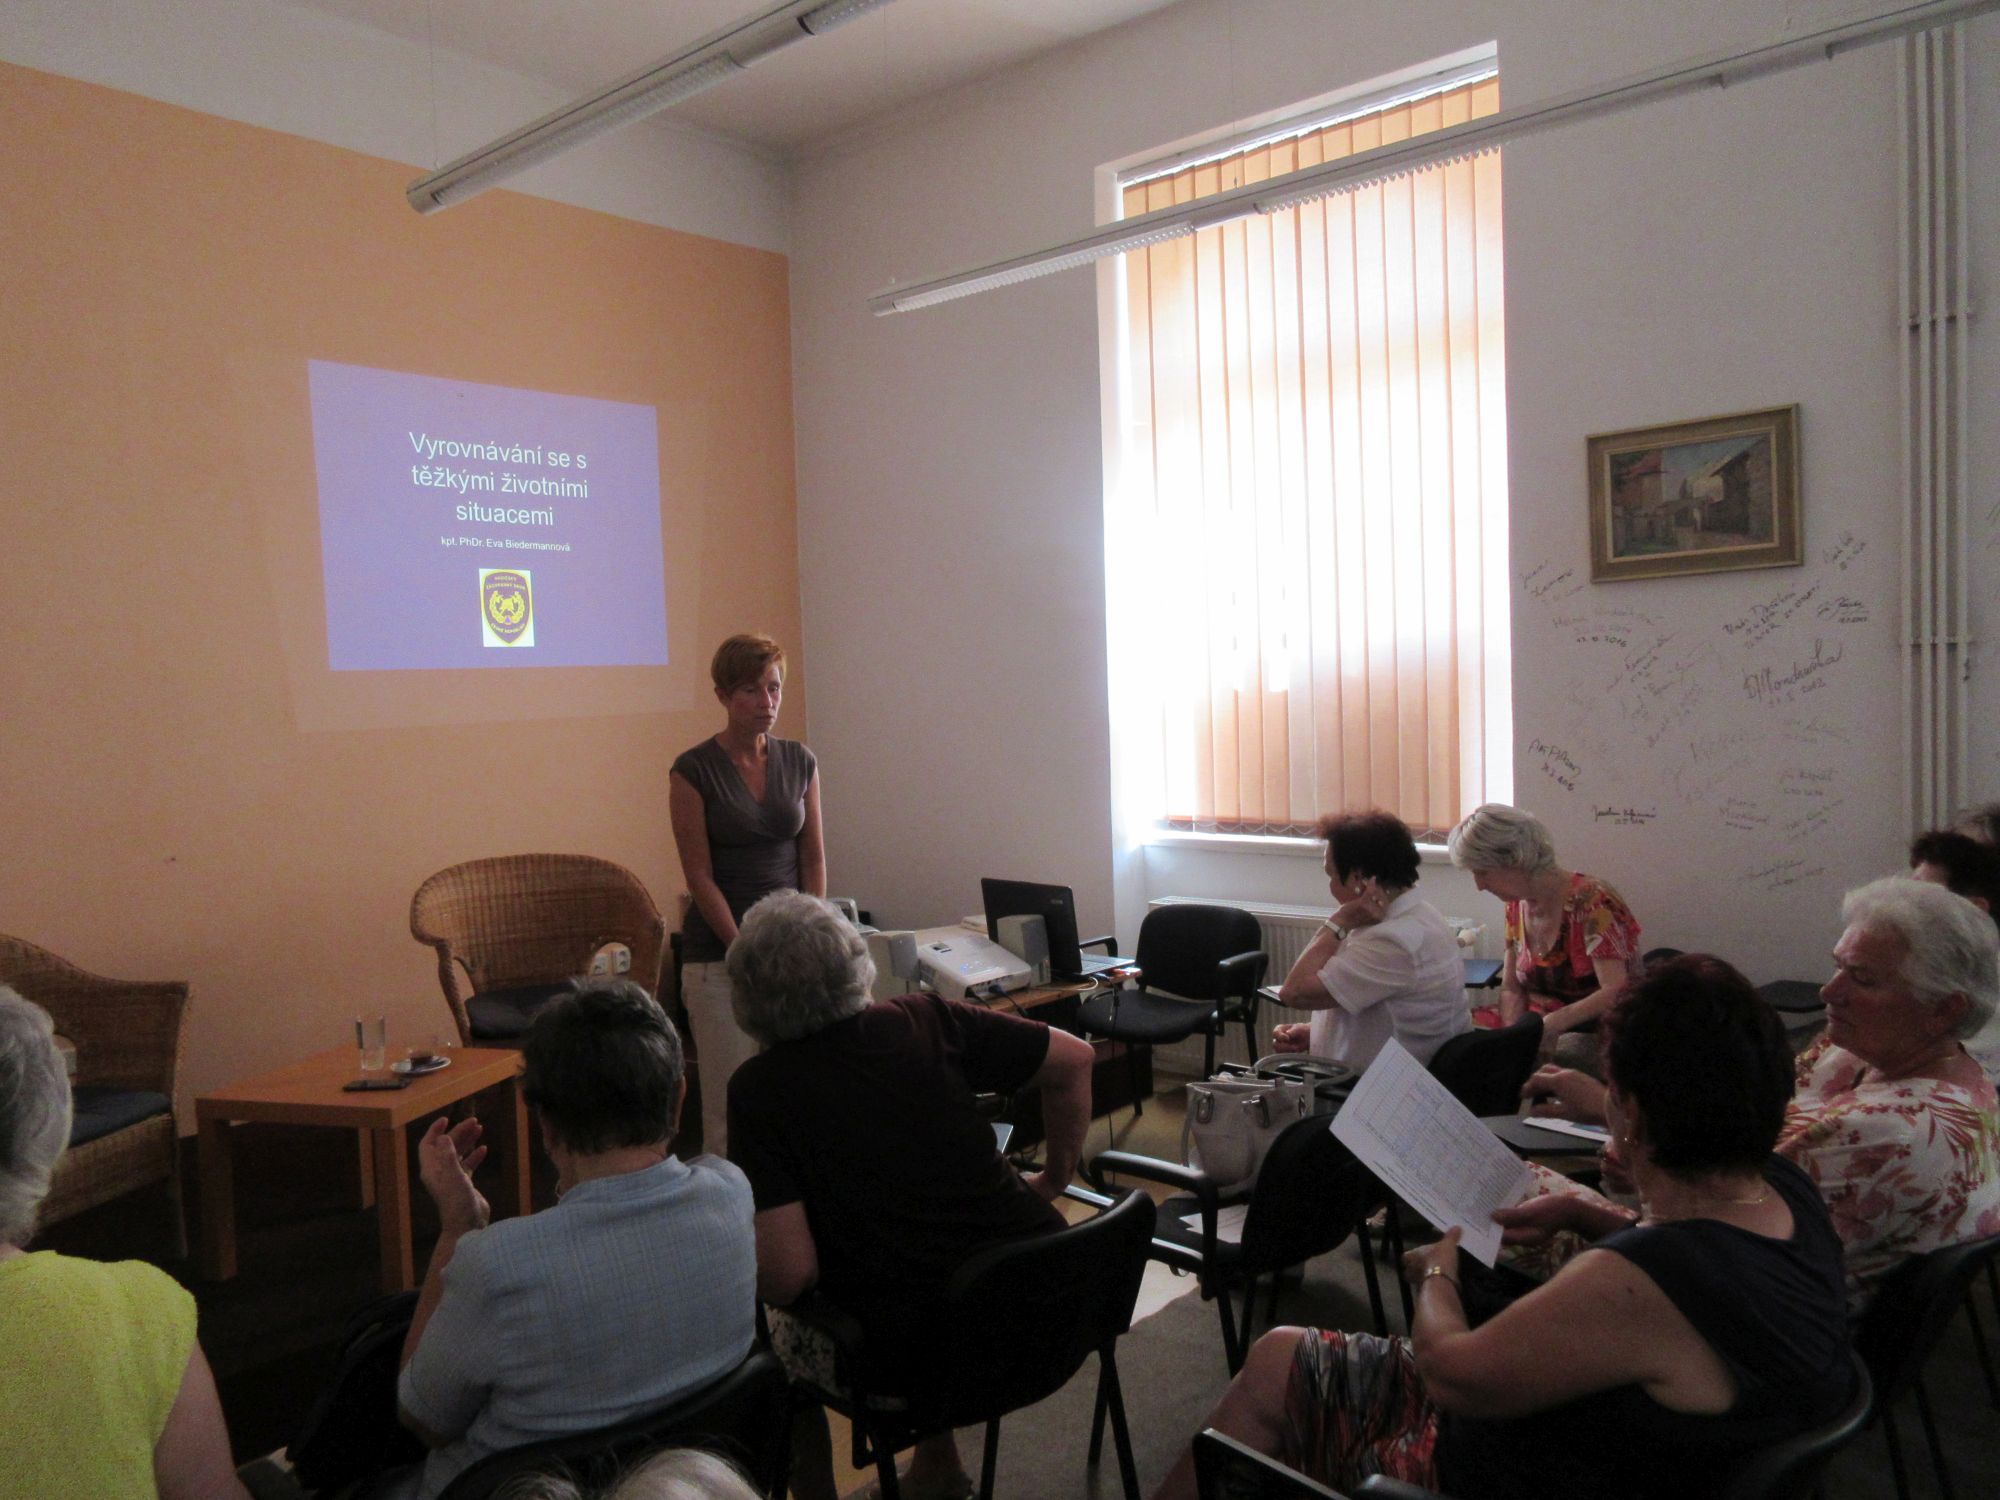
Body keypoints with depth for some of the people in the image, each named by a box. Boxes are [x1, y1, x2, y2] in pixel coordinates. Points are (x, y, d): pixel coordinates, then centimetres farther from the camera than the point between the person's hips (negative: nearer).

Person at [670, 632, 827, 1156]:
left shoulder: (800, 762, 6)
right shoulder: (694, 770, -6)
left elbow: (814, 860, 7)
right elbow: (699, 876, -8)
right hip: (719, 952, -4)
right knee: (732, 1102, -3)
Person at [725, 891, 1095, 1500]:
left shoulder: (758, 1089, -12)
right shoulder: (926, 1021, -3)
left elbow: (789, 1274, -18)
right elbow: (1075, 1059, 2)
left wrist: (743, 1282, 4)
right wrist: (1054, 1178, 13)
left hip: (908, 1357, -4)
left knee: (776, 1332, 23)